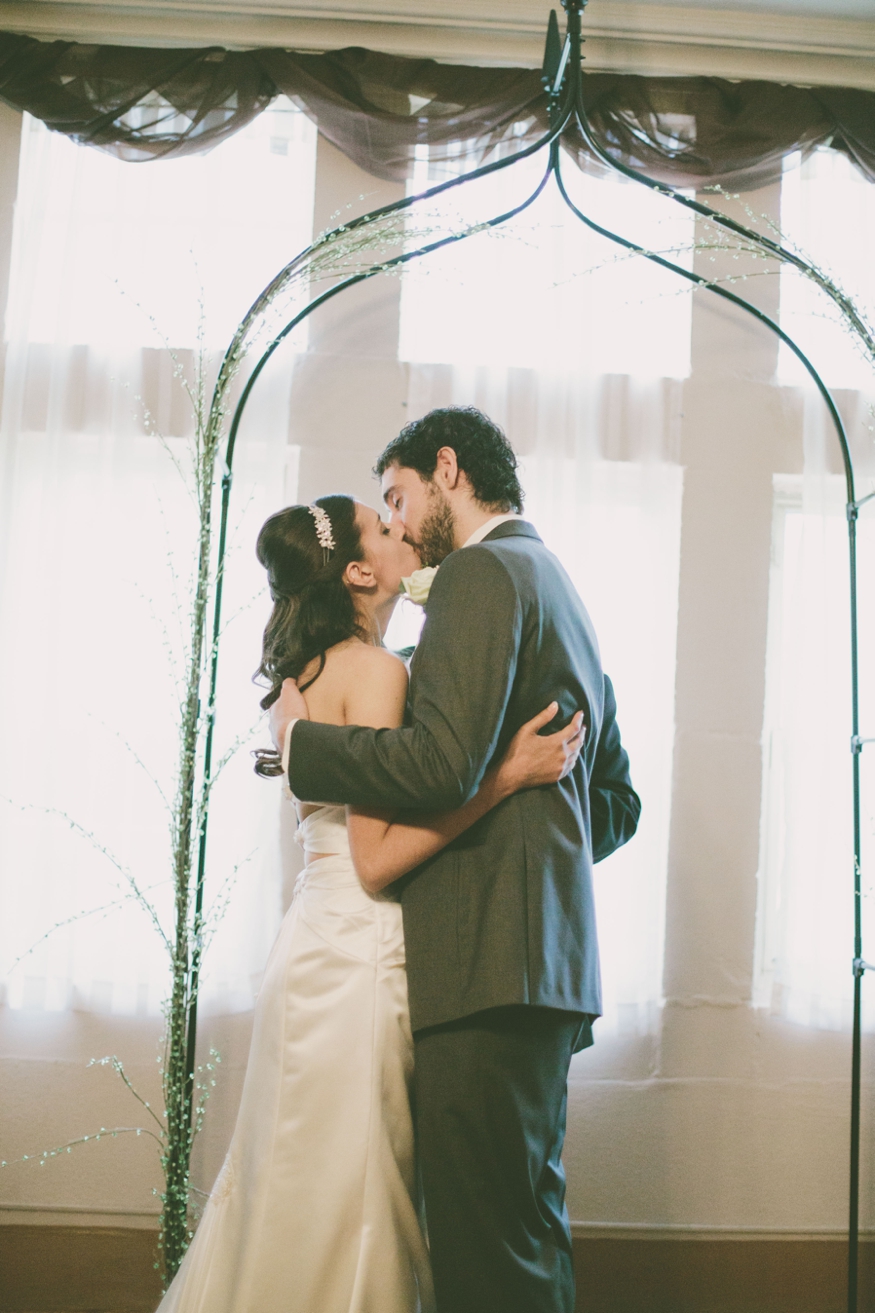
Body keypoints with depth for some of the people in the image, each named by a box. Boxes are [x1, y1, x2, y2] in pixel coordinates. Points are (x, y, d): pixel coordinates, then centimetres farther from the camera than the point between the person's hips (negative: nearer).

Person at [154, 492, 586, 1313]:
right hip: (360, 958, -9)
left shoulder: (309, 673, 14)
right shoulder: (374, 669, -13)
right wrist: (507, 775, -20)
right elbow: (378, 858, -19)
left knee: (302, 1202, 16)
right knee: (350, 1208, 0)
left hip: (319, 943, 9)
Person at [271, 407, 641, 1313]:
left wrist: (299, 740, -7)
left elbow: (443, 763, -21)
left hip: (490, 962, -10)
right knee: (529, 1224, 17)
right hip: (553, 960, 10)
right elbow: (618, 804, 25)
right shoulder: (562, 594, 23)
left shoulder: (481, 570, -7)